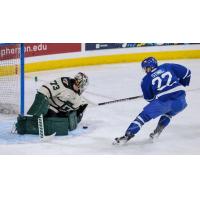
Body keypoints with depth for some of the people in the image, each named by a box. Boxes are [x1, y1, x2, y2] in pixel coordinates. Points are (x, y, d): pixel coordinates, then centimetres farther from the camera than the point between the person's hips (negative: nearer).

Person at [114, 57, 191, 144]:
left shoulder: (146, 80, 13)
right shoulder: (168, 66, 18)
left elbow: (149, 98, 17)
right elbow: (186, 72, 17)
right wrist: (181, 86, 32)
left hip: (163, 101, -3)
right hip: (180, 100, 3)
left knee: (144, 115, 10)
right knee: (168, 112, 34)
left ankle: (128, 135, 2)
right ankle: (158, 131, 22)